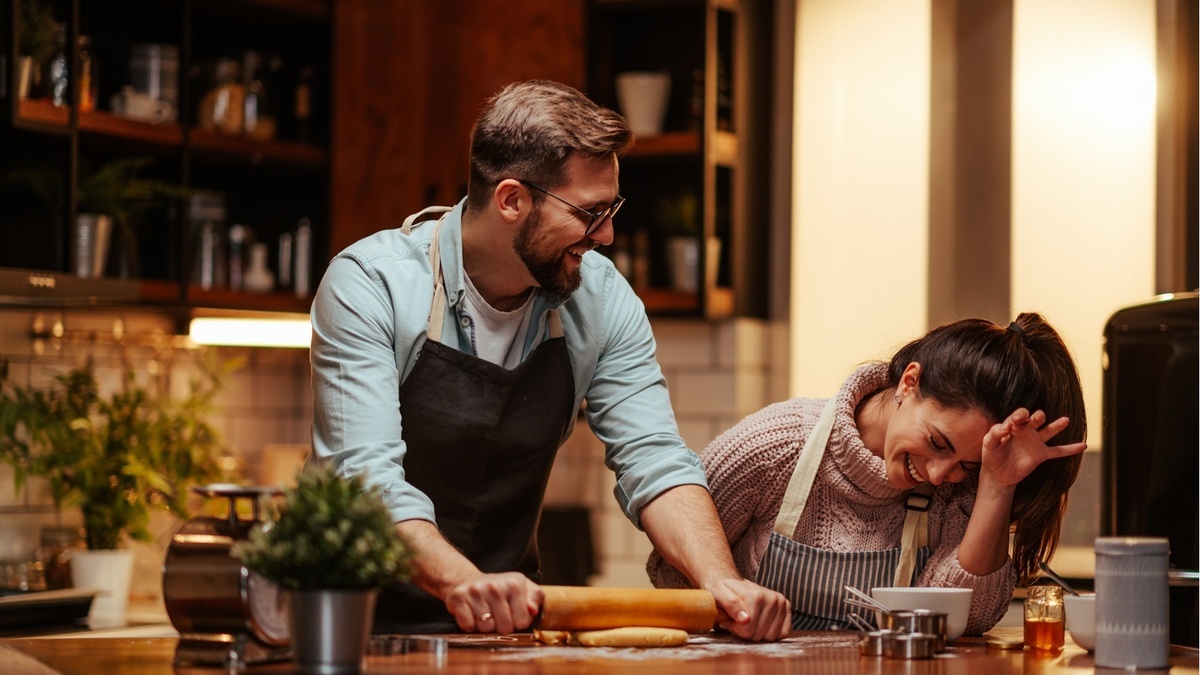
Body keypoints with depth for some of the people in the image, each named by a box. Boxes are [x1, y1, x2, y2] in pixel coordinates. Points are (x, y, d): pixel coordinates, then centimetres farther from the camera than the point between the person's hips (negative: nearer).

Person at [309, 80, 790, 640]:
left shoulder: (602, 299, -1)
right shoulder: (368, 284, -14)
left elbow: (652, 461, -5)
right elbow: (367, 474, -24)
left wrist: (720, 582, -24)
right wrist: (459, 580, -41)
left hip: (506, 625, 3)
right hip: (366, 628, -3)